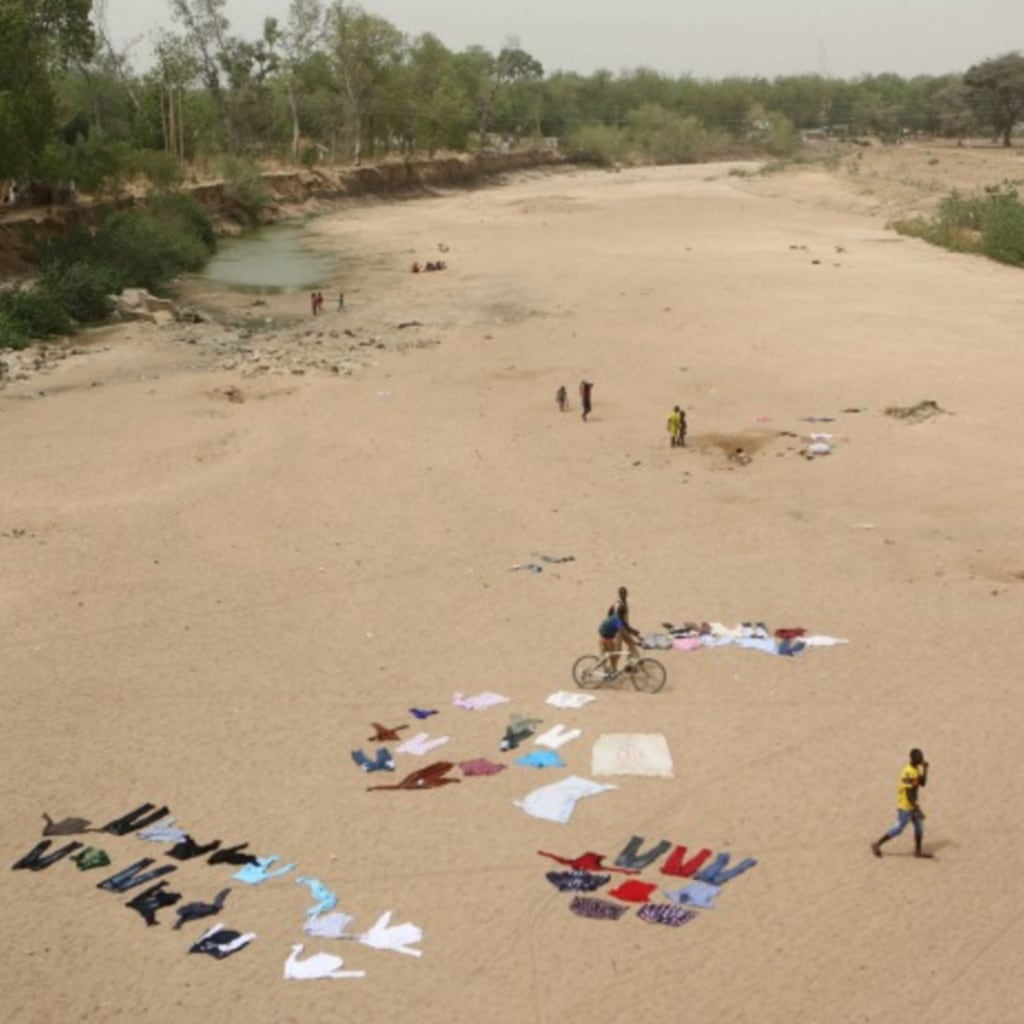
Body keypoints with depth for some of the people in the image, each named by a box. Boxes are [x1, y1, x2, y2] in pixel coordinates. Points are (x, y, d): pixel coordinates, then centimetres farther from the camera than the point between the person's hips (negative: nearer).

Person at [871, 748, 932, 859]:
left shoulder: (916, 769, 4)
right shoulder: (909, 773, -27)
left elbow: (923, 784, 11)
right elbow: (909, 794, -27)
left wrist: (925, 769, 0)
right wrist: (918, 809, -26)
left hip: (911, 805, 9)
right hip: (905, 807, -9)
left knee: (919, 825, 13)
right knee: (899, 828, -1)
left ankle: (918, 851, 23)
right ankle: (877, 844, 10)